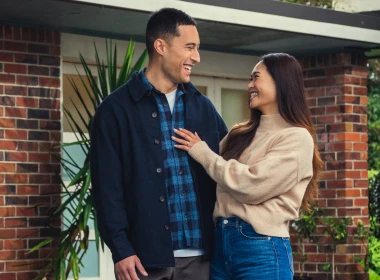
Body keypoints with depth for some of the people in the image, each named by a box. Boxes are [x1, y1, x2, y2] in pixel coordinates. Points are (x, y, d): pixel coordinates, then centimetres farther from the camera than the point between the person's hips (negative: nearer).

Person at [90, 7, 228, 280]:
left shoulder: (203, 107, 13)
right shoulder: (117, 109, 0)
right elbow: (107, 186, -4)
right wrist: (121, 249, -11)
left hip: (199, 254, 4)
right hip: (146, 255, -4)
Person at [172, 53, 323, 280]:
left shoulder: (296, 138, -5)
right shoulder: (240, 135, 14)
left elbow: (252, 185, -15)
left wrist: (201, 151, -6)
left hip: (262, 249, -6)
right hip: (220, 242, 6)